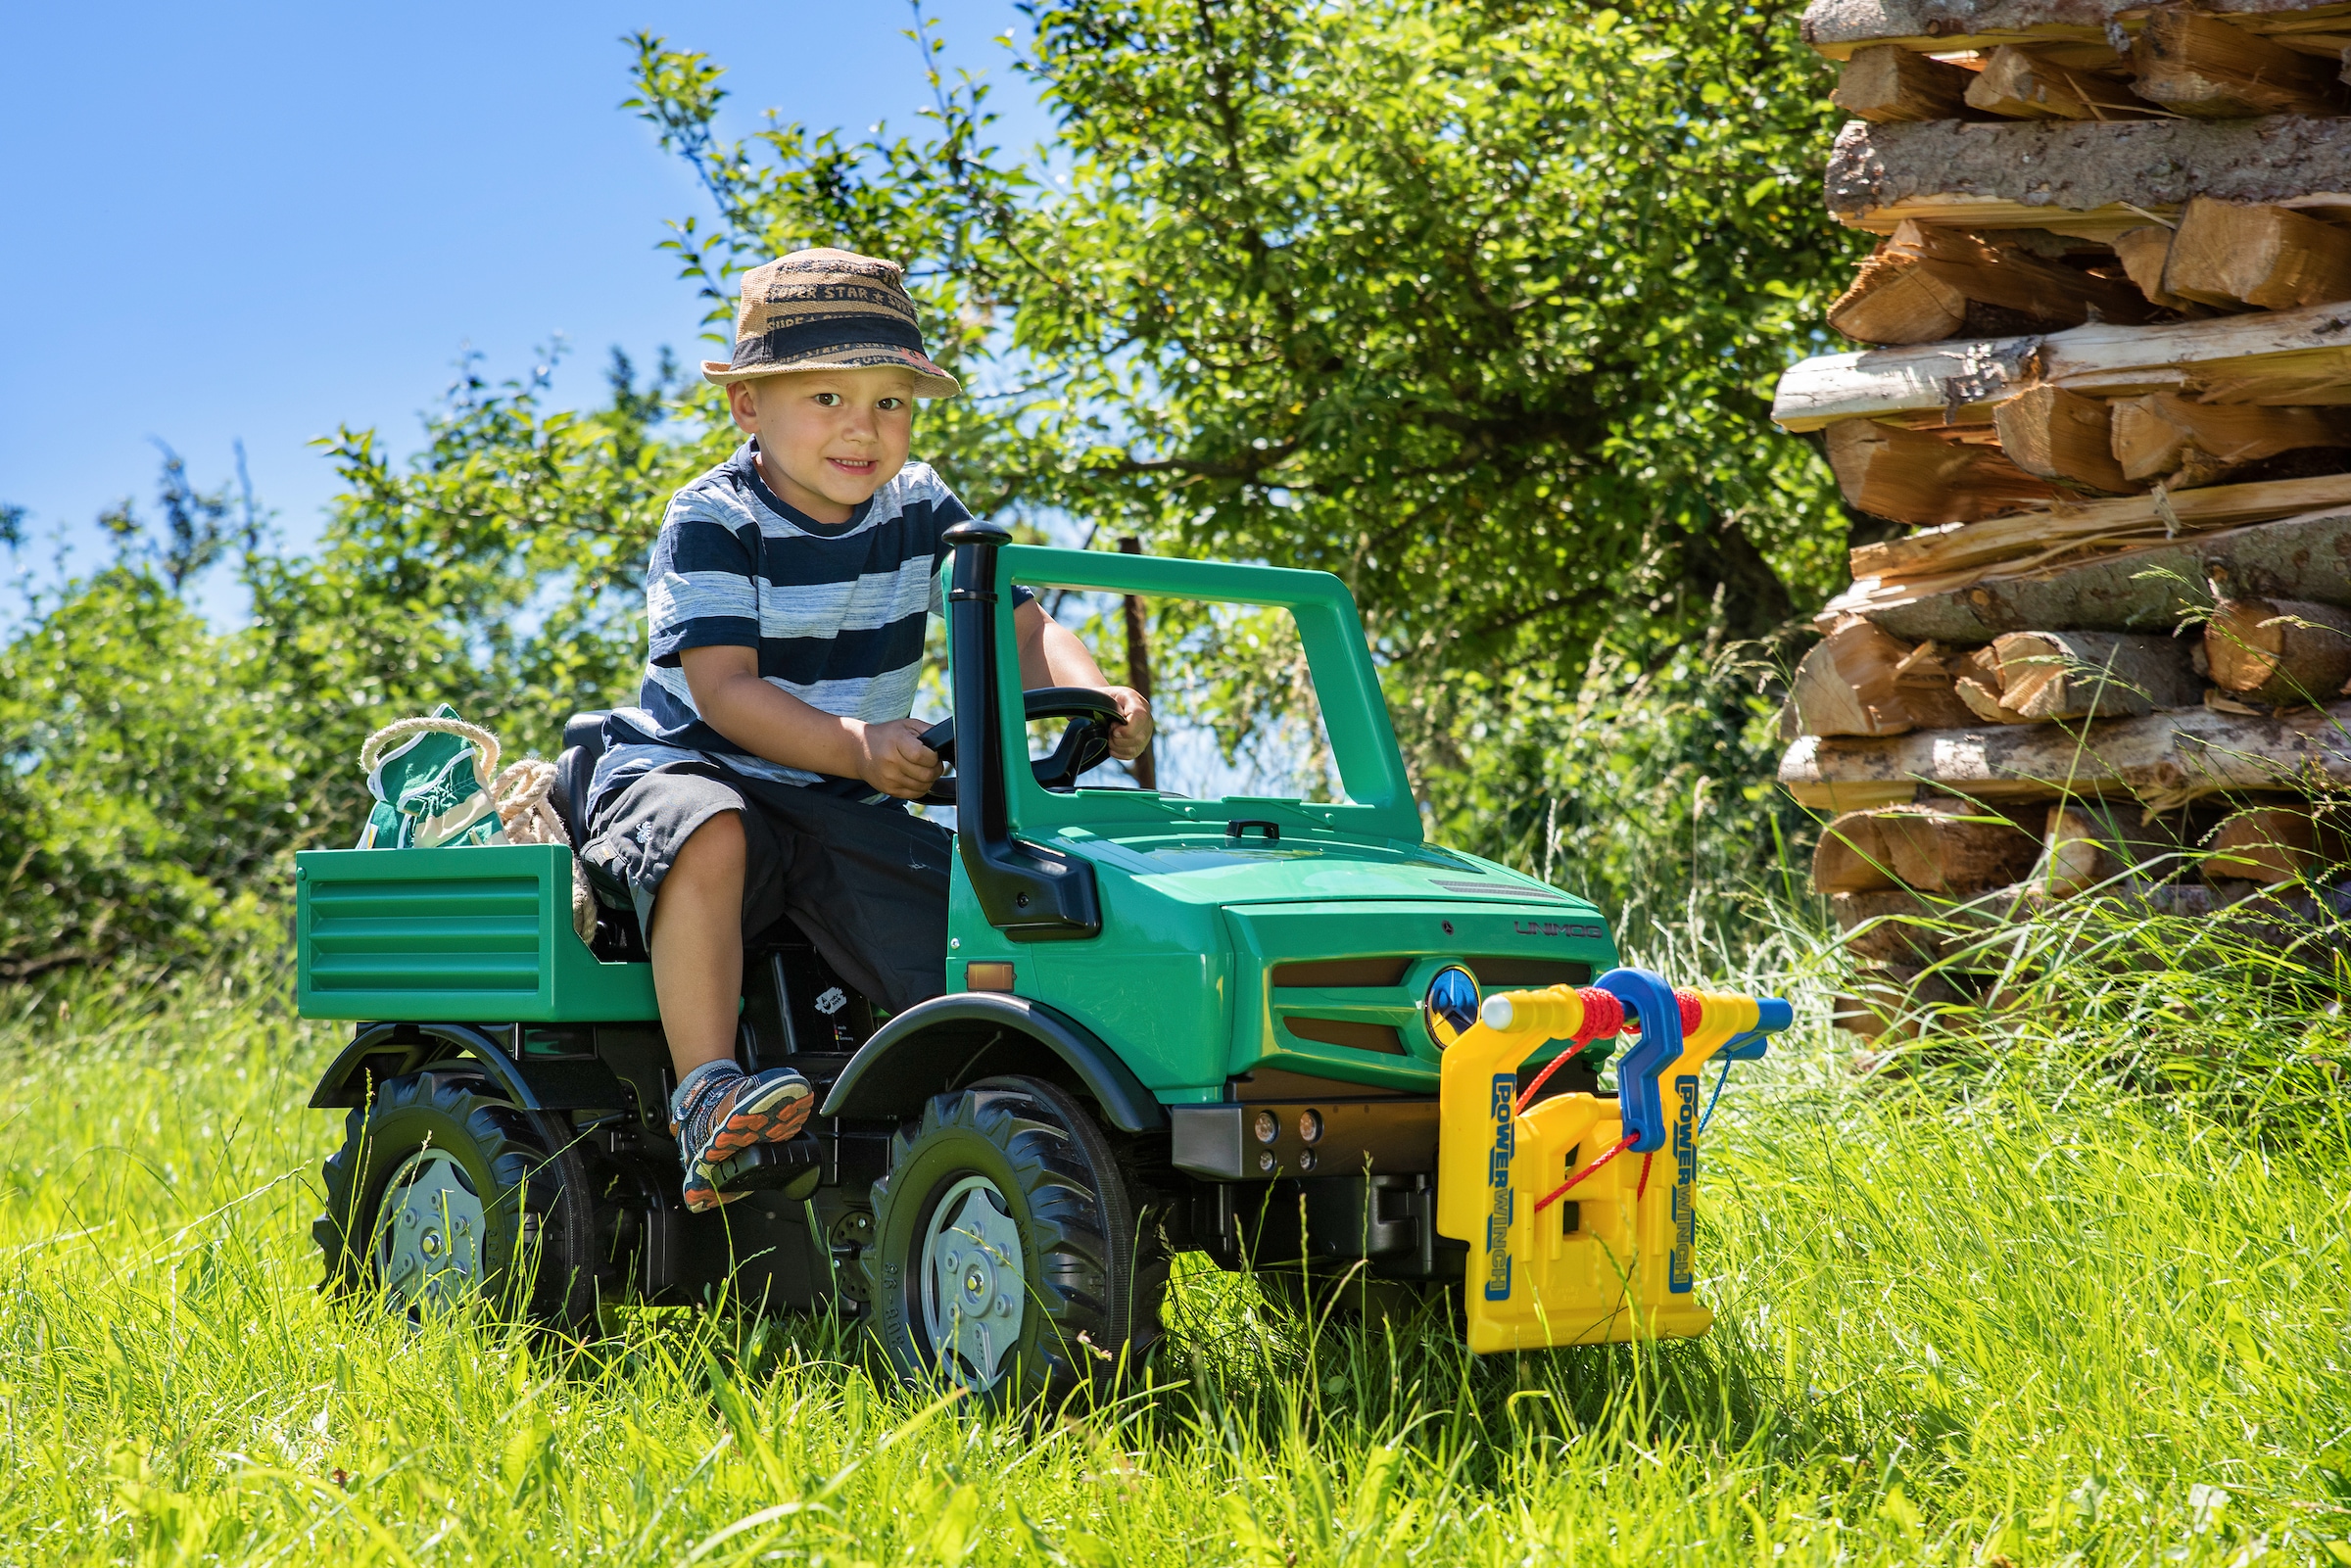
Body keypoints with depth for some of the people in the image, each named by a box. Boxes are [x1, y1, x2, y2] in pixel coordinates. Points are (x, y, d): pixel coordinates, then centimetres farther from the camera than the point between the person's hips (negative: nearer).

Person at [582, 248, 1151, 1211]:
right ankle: (706, 1097, -37)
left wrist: (1093, 697, -25)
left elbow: (1022, 629, -1)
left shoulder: (920, 511, 4)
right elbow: (722, 690, -23)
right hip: (688, 767, -5)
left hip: (843, 806, 5)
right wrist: (854, 746, -39)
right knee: (709, 837, -40)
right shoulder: (713, 522, -12)